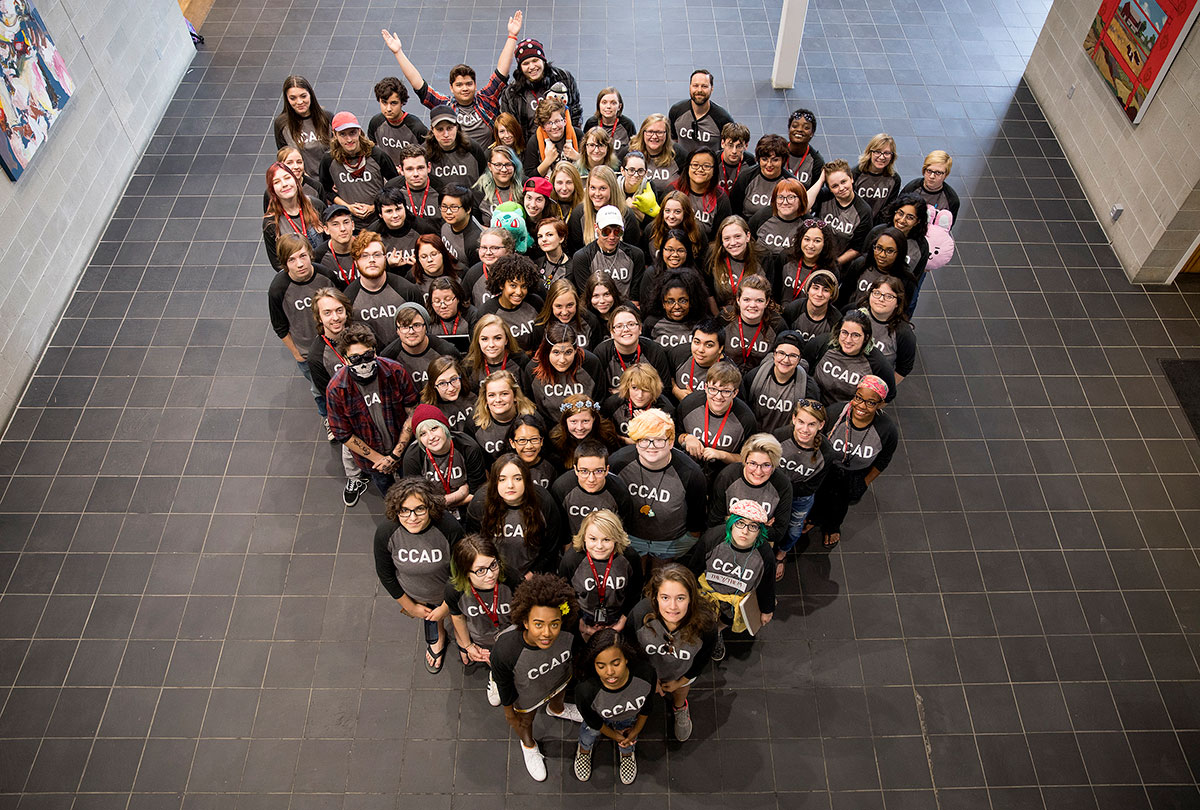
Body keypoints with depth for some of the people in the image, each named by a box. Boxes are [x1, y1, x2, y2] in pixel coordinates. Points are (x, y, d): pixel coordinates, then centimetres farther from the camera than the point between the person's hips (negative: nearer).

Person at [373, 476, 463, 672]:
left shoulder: (450, 528, -39)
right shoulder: (385, 533, -33)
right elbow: (385, 575, -13)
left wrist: (446, 607, -10)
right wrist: (410, 606, -4)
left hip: (449, 596, -1)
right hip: (414, 597, 2)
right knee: (430, 619, 34)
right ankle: (437, 639, 70)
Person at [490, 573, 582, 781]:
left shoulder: (569, 632, -39)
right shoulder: (504, 650, -45)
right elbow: (503, 684, -22)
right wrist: (508, 711, -4)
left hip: (560, 677, 3)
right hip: (526, 696, -2)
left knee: (558, 696, 38)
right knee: (525, 720, 31)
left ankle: (556, 710, 75)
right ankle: (528, 745, 67)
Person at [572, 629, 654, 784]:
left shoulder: (645, 674, -42)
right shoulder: (585, 690, -46)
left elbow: (646, 707, -15)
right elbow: (593, 721, -19)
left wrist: (636, 731, 1)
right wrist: (613, 735, -1)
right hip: (601, 718, -1)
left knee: (629, 740, 28)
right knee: (591, 730, 28)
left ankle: (627, 753, 64)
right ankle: (584, 749, 64)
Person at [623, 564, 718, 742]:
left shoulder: (705, 621, -40)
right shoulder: (640, 613, -42)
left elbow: (703, 657, -15)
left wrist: (680, 681, -4)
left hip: (683, 672, 0)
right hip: (648, 669, 0)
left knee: (680, 694, 34)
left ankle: (680, 709, 68)